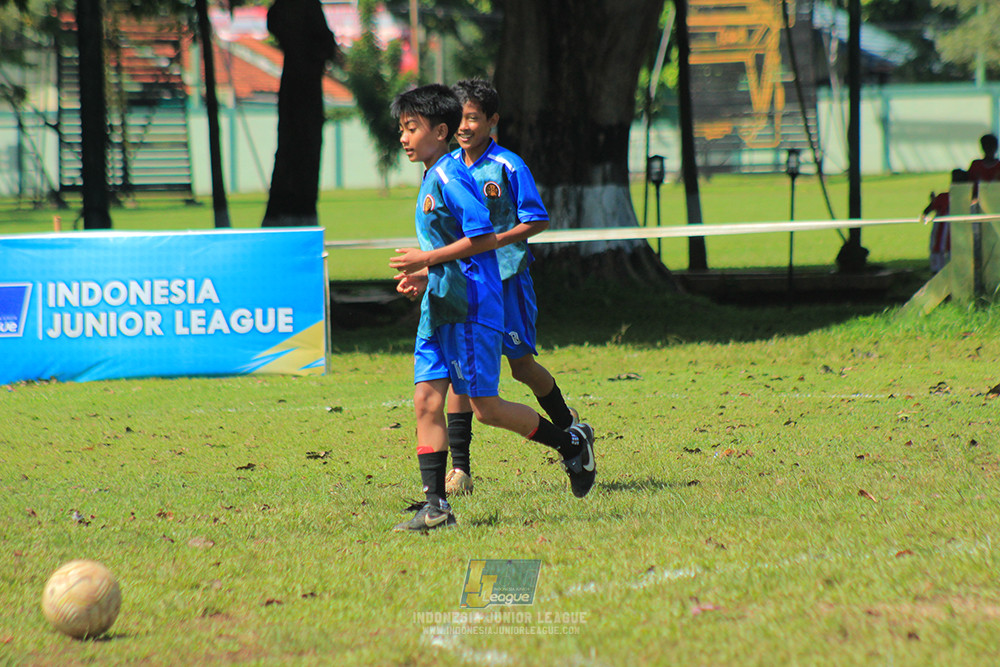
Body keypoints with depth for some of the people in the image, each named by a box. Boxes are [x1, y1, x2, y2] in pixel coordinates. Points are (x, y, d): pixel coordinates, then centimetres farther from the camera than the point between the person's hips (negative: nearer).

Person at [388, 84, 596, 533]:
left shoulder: (450, 177, -14)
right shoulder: (431, 179, 16)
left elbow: (483, 238, -20)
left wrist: (427, 260, -18)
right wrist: (423, 275, 13)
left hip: (469, 309, -9)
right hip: (437, 308, 9)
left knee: (486, 407, -4)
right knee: (426, 400, 0)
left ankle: (571, 443, 14)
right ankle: (435, 505, -1)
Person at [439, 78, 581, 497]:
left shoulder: (508, 167, -9)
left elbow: (537, 222, -7)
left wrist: (493, 241, -18)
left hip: (506, 277, -4)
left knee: (522, 365, 6)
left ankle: (567, 425, 35)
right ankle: (459, 470, -5)